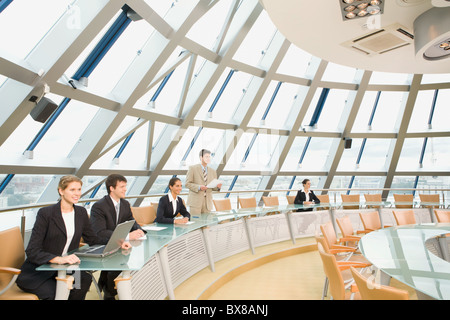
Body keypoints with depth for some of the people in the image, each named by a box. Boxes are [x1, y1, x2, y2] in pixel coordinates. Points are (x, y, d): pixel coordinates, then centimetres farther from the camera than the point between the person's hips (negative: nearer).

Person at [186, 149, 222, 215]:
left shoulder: (212, 171, 14)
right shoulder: (193, 168, 1)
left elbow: (214, 186, 16)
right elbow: (188, 183, -4)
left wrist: (218, 186, -7)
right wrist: (199, 187, -18)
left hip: (208, 202, 4)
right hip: (195, 201, -4)